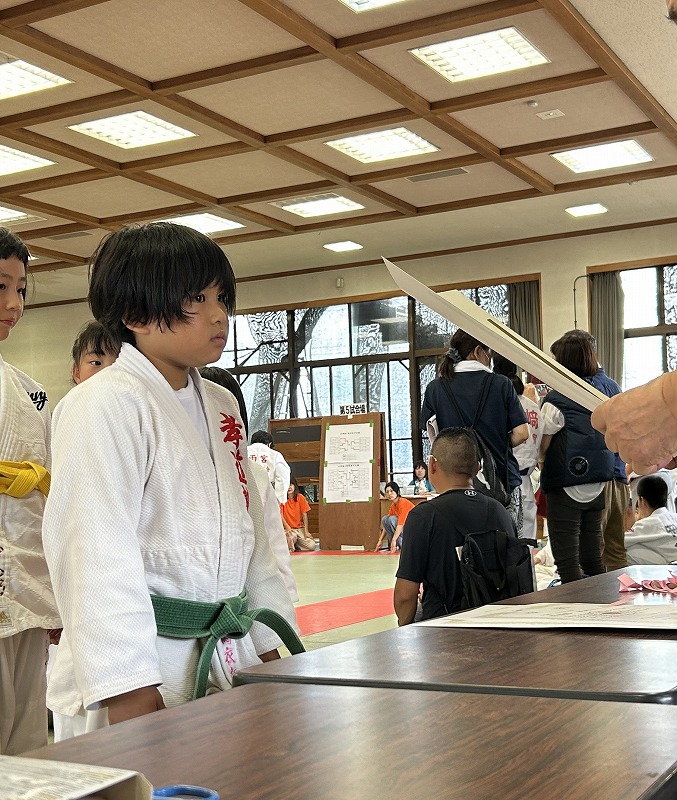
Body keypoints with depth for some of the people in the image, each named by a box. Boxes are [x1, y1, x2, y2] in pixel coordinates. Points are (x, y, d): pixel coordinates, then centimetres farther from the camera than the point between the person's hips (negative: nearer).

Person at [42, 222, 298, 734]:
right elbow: (98, 553, -21)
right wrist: (127, 692, -23)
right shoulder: (105, 406, -14)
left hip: (228, 662, 8)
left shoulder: (220, 405, 12)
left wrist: (268, 647, 17)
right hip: (144, 679, -7)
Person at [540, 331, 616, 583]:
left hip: (566, 487, -6)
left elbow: (542, 449, -9)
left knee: (567, 562, 0)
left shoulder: (556, 401, -14)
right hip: (598, 488, 6)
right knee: (593, 559, 14)